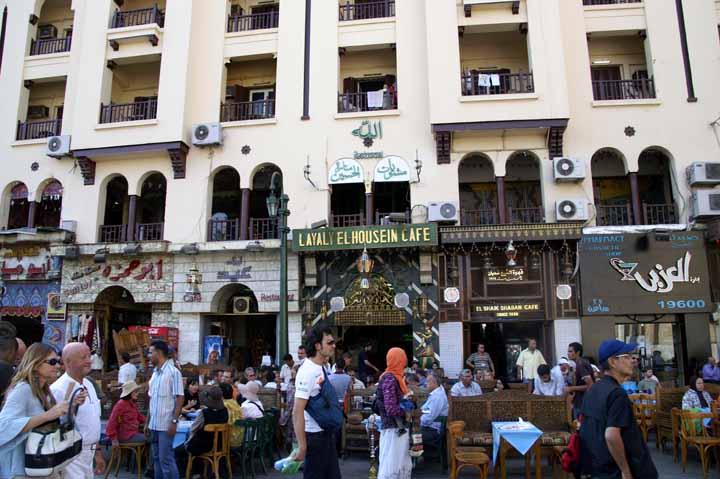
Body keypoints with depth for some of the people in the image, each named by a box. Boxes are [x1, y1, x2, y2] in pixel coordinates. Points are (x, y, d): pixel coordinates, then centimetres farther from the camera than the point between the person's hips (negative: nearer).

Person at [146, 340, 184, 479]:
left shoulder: (173, 372, -12)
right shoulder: (155, 373, 11)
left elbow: (180, 398, -14)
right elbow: (152, 400, 17)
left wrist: (174, 421, -18)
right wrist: (147, 421, 15)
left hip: (166, 424, -8)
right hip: (154, 424, 8)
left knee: (166, 459, -5)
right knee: (157, 458, 14)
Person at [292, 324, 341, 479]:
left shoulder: (323, 367, 6)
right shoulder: (307, 372, -21)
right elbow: (297, 411, -24)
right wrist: (302, 446, -24)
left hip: (327, 433, 9)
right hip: (314, 436, -9)